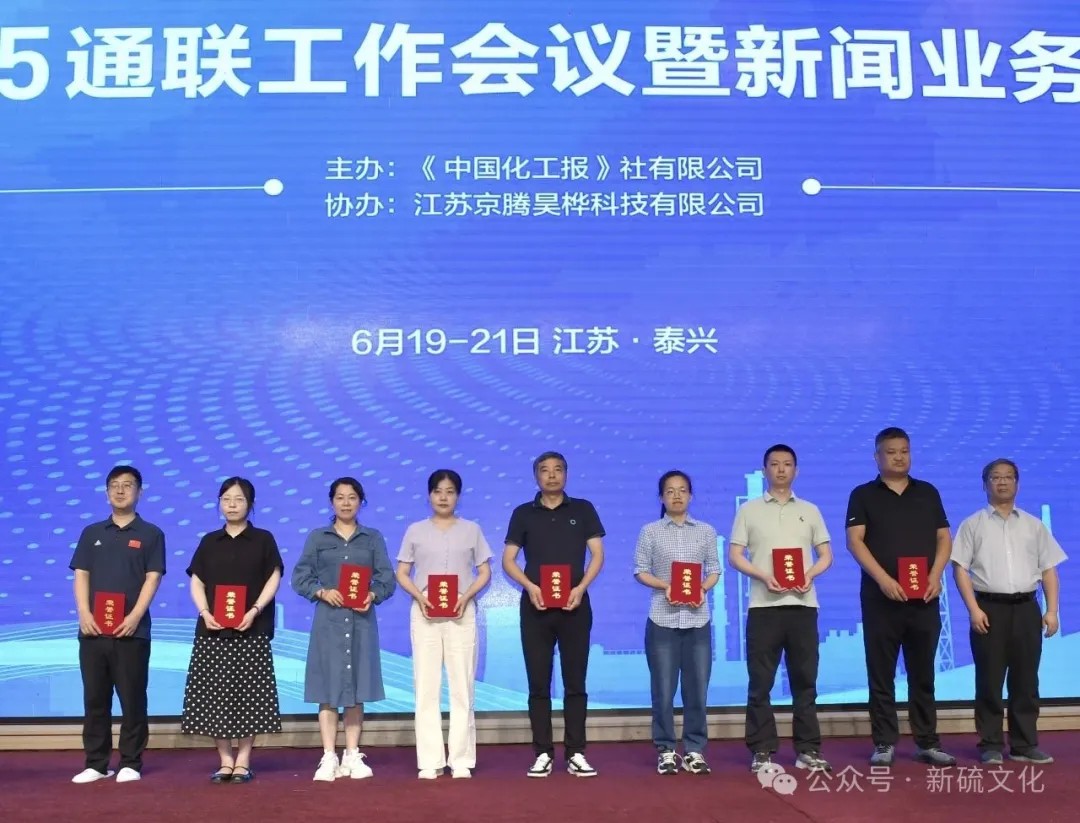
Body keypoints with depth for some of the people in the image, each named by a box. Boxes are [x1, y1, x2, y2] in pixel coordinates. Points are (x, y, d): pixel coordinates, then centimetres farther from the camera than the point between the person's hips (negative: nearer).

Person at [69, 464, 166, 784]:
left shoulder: (150, 534, 5)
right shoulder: (92, 533, 13)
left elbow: (152, 578, -3)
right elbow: (81, 576, 8)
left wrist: (135, 616, -15)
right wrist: (84, 613, -8)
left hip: (131, 630, -3)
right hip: (93, 629, 3)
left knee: (132, 698, 0)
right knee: (94, 698, 6)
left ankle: (130, 763, 8)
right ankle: (96, 763, 14)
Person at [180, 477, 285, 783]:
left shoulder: (263, 539, 4)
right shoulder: (209, 542, 11)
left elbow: (273, 578, -1)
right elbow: (197, 582, 10)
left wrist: (255, 610, -13)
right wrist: (205, 613, -7)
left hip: (251, 631, -2)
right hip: (213, 630, 3)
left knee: (248, 695, -2)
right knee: (215, 695, 2)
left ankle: (243, 761, 6)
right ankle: (225, 760, 11)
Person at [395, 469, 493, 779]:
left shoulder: (472, 530, 8)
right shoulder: (415, 531, 8)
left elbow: (484, 573, 7)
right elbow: (402, 574, 7)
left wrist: (466, 596, -11)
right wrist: (419, 597, -11)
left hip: (461, 612, 0)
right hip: (424, 612, 0)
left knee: (462, 685, 0)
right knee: (426, 686, 0)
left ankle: (461, 759, 6)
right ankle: (430, 760, 6)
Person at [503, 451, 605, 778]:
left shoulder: (583, 510, 6)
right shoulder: (523, 513, 6)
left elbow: (597, 555, 3)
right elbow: (508, 560, 4)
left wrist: (581, 588, -12)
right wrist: (530, 586, -13)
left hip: (574, 605, 0)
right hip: (536, 606, 0)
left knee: (575, 682, 2)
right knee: (539, 683, 3)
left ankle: (576, 753, 8)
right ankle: (543, 753, 9)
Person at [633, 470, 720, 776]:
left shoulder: (706, 531, 8)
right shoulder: (650, 531, 3)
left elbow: (714, 569, 9)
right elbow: (640, 570, 2)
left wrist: (703, 589, -10)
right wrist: (665, 587, -14)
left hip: (698, 619, 2)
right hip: (663, 619, -1)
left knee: (697, 688, 4)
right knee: (663, 689, 2)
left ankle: (694, 750, 15)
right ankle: (666, 750, 13)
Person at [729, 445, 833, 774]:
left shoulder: (810, 511, 13)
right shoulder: (749, 510, 6)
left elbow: (826, 556, 12)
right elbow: (735, 556, 2)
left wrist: (809, 574, -9)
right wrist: (763, 576, -15)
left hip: (802, 605, 2)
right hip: (764, 606, -2)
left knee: (805, 680, 6)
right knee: (760, 682, -1)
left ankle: (807, 750, 13)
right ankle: (762, 752, 5)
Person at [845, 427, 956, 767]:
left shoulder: (928, 493, 13)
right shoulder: (863, 495, 4)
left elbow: (944, 538, 10)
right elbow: (855, 541, -5)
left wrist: (936, 575, -6)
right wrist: (883, 579, -17)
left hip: (924, 597, 2)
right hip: (881, 596, -2)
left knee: (923, 673, 7)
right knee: (881, 674, 1)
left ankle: (928, 742, 14)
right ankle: (884, 743, 7)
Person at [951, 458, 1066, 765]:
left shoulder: (1034, 525, 13)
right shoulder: (973, 524, 4)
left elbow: (1049, 570, 11)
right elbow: (960, 569, -2)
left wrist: (1051, 610, 2)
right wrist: (974, 609, -12)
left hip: (1026, 607, 3)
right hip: (990, 607, -3)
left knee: (1026, 680, 6)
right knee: (989, 680, 0)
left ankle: (1025, 744, 15)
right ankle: (991, 745, 9)